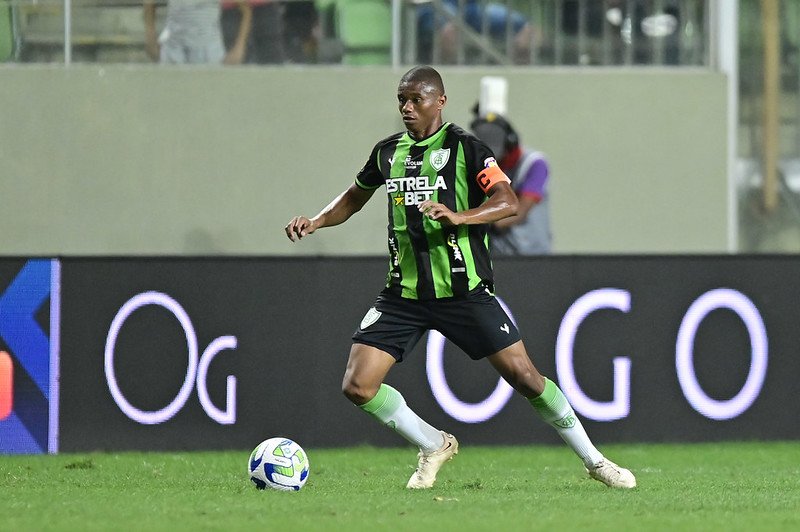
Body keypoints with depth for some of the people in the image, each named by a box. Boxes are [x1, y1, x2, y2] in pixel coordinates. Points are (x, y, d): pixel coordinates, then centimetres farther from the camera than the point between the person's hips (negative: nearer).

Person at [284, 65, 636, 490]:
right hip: (403, 293, 4)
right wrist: (315, 223, 11)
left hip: (463, 291, -4)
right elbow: (355, 197, 27)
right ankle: (434, 447, 13)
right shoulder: (388, 152, 10)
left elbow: (507, 202, -16)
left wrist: (459, 217, -33)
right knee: (357, 387, -9)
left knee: (523, 376, -7)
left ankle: (594, 460, 9)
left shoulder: (465, 148, -5)